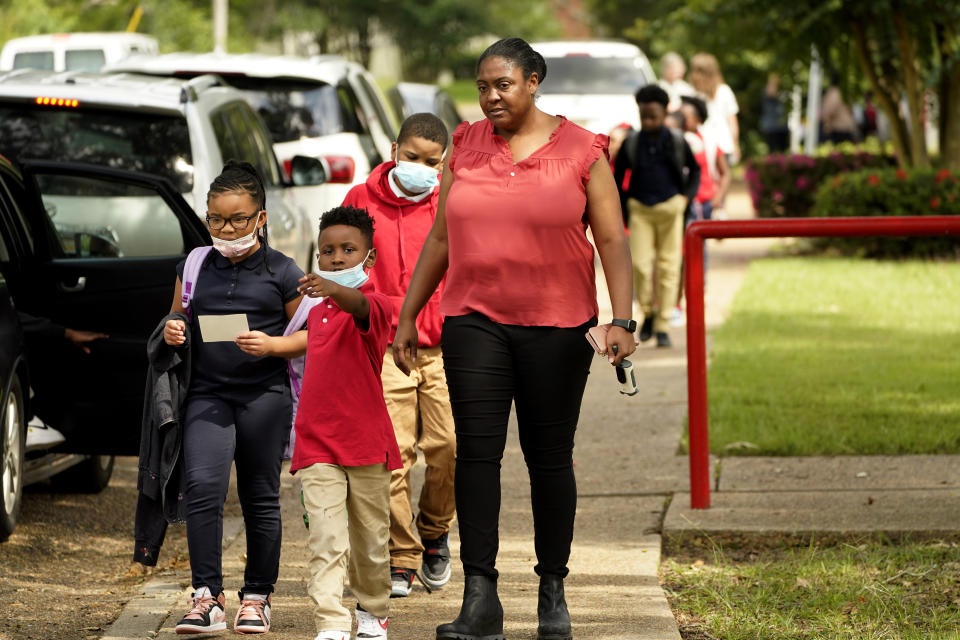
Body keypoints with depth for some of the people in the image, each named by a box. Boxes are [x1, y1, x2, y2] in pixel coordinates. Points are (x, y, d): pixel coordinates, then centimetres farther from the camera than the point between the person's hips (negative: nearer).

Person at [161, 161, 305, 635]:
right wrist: (172, 334, -4)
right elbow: (178, 322, 19)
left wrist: (271, 345, -16)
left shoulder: (282, 273, 0)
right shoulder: (194, 268, 10)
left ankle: (257, 597, 18)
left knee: (261, 498, 6)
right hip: (208, 393, 2)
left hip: (265, 395, -2)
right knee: (203, 486, -16)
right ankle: (207, 596, -12)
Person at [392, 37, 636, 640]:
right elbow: (440, 239, 14)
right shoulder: (466, 147, 8)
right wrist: (407, 317, 13)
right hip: (475, 320, 2)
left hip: (556, 325, -2)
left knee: (550, 457, 5)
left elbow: (612, 240, -2)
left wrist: (622, 320, -12)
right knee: (477, 451, -8)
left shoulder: (579, 150, 0)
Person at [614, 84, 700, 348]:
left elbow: (694, 170, 13)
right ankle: (648, 314, 13)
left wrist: (687, 196, -1)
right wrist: (623, 213, 6)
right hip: (640, 209, 0)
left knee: (668, 267, 0)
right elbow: (618, 177, 11)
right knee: (640, 264, -10)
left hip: (670, 208, 0)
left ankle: (662, 326, 7)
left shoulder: (676, 141, 0)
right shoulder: (631, 144, 1)